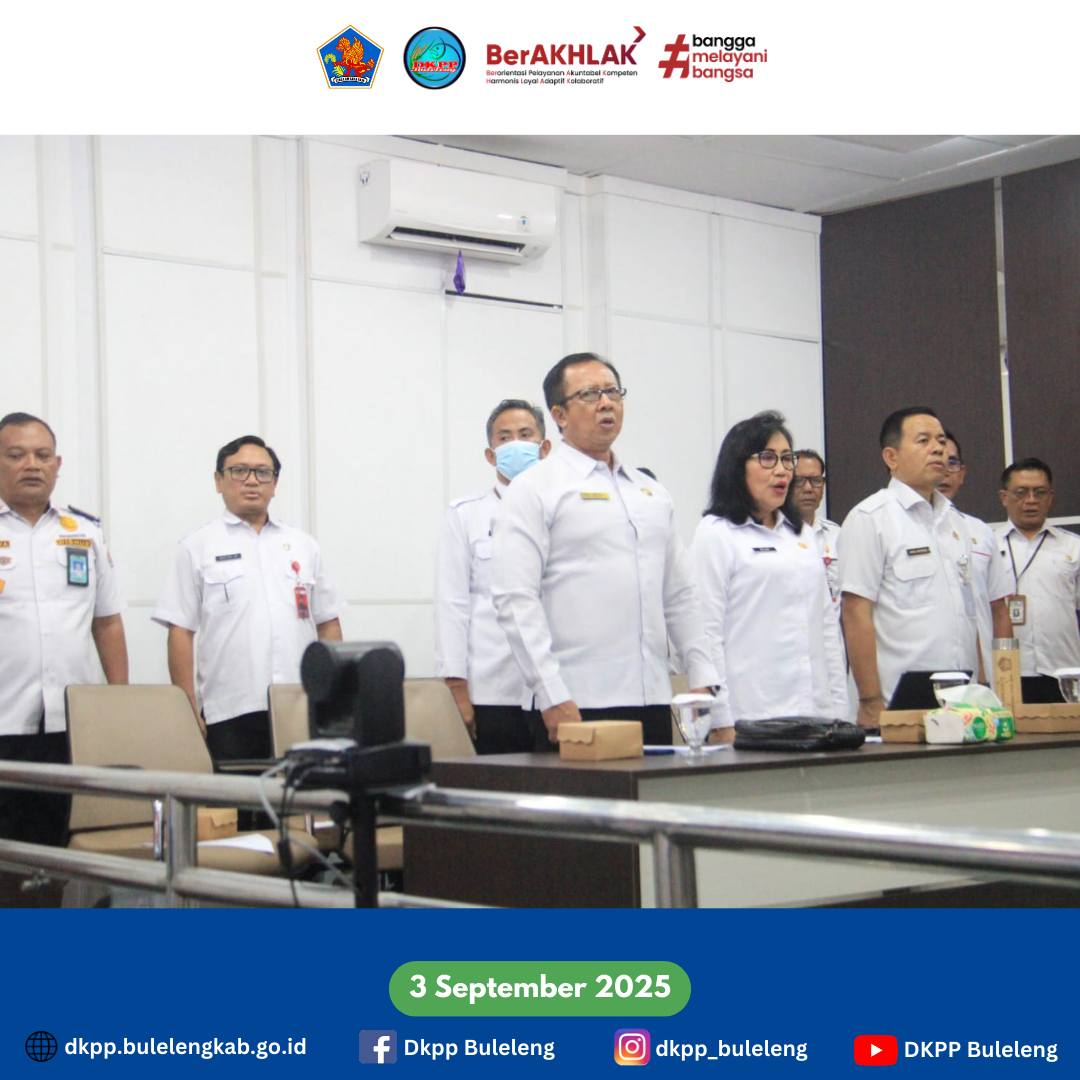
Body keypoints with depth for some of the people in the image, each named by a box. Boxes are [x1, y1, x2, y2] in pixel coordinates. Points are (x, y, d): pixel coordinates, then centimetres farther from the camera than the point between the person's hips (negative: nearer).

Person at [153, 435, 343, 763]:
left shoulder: (303, 546, 16)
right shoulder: (198, 548, 6)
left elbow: (328, 625, 16)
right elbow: (180, 632, 2)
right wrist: (188, 711, -6)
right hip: (229, 713, -3)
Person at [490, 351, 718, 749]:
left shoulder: (652, 492, 18)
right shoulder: (533, 490, -2)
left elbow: (679, 596, 20)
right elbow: (515, 599, -10)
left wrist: (704, 679, 10)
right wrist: (553, 697, -17)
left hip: (652, 700, 6)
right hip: (573, 707, -6)